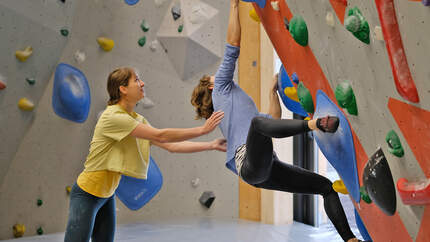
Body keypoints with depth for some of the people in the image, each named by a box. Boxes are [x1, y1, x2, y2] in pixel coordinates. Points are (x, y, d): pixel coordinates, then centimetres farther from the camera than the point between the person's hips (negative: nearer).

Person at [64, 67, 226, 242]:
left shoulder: (138, 120, 6)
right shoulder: (113, 116, -22)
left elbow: (171, 146, 1)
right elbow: (161, 136, -26)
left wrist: (212, 145, -4)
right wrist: (203, 129, -22)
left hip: (107, 195, 9)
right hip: (87, 194, -9)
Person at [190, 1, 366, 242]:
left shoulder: (232, 104, 37)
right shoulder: (222, 87, 15)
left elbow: (274, 121, 37)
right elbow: (233, 45, 6)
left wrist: (273, 90, 40)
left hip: (267, 170, 9)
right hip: (250, 163, -9)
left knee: (327, 186, 8)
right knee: (257, 122, -39)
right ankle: (313, 123, -52)